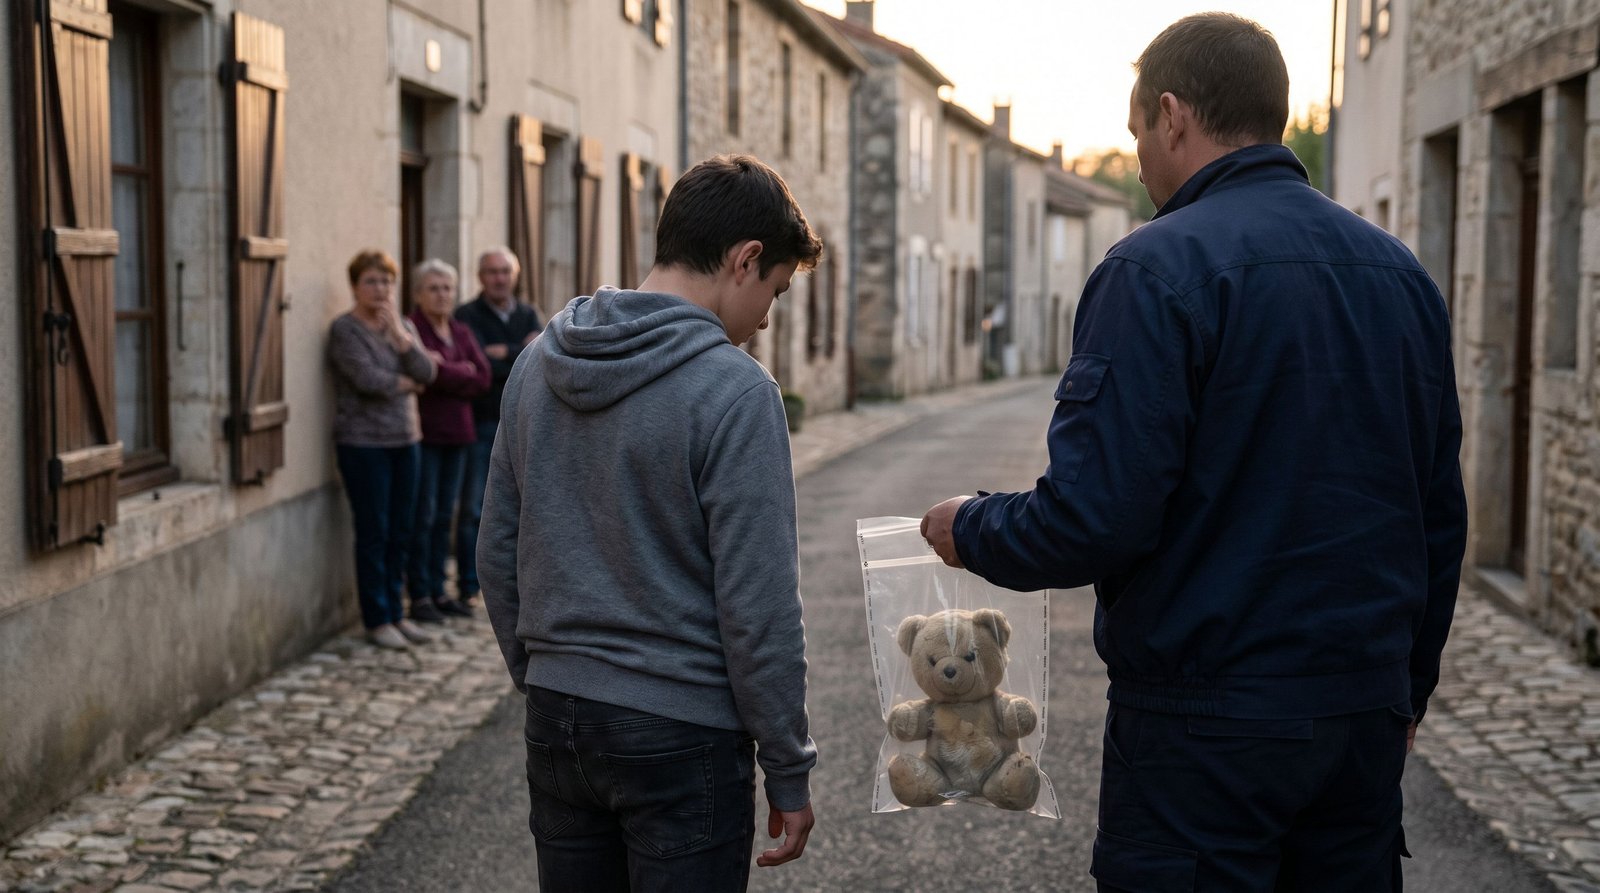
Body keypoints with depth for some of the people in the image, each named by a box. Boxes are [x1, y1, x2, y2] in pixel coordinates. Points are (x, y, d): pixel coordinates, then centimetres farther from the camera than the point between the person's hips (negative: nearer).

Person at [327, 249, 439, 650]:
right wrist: (406, 382, -3)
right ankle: (377, 621, 5)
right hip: (363, 442, -6)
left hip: (404, 440, 6)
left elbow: (426, 372, -2)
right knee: (373, 534, -2)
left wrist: (399, 334, -11)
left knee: (400, 533, 9)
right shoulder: (344, 330, -7)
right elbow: (367, 379, -19)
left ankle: (396, 613, 18)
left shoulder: (403, 325, 12)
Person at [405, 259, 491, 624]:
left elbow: (483, 377, 2)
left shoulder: (461, 332, 14)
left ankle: (437, 590, 17)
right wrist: (462, 373, -8)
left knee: (444, 515, 11)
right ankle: (419, 596, 2)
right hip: (424, 433, -7)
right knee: (423, 515, -4)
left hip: (456, 432, 7)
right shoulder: (410, 329, -7)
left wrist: (443, 370, -9)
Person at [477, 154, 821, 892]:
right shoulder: (734, 392, -16)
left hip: (556, 719, 6)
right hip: (682, 734, -6)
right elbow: (757, 608, -16)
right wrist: (789, 773, -7)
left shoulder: (536, 368, 4)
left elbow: (497, 556, 10)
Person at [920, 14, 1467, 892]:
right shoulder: (1402, 273, 8)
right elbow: (1440, 517, 13)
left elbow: (1093, 518, -21)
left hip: (1207, 724, -6)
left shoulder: (1158, 269, -14)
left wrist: (970, 530, -1)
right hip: (1367, 720, 7)